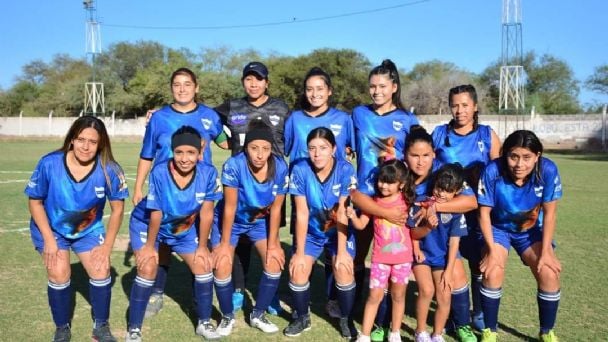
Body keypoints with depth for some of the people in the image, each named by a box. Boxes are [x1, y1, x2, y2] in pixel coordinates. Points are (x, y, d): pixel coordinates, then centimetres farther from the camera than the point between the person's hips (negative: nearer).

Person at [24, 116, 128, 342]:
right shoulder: (49, 164, -26)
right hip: (51, 228, -1)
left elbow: (117, 209, -13)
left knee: (101, 271, -7)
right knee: (59, 274, -12)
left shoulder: (109, 170, -26)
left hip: (89, 229, 1)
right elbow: (35, 201, -12)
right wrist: (49, 239, -17)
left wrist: (107, 247, -12)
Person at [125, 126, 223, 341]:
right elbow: (156, 215, -23)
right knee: (148, 268, -16)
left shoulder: (208, 173, -27)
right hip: (146, 224, -3)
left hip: (185, 228, 3)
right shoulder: (159, 173, -34)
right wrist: (149, 245, -12)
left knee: (203, 266, -1)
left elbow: (206, 213, -17)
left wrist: (202, 246, -9)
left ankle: (204, 323, 19)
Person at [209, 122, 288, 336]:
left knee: (275, 261, -10)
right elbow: (230, 208, -24)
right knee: (222, 267, -12)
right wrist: (224, 243, -16)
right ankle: (228, 316, 16)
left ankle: (258, 315, 14)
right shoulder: (234, 166, -33)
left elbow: (275, 209, -14)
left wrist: (273, 244, -9)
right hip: (230, 221, -2)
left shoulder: (280, 167, -25)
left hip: (260, 221, 2)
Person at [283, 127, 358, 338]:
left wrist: (341, 251, -20)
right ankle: (302, 317, 17)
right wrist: (299, 252, -14)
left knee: (344, 271, -18)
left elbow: (342, 213, -20)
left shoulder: (345, 170, -22)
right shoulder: (300, 170, -21)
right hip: (310, 232, 1)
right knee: (297, 272, -12)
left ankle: (346, 319, 10)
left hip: (339, 231, -1)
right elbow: (302, 214, -17)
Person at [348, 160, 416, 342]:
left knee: (398, 295, 12)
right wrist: (352, 216, -25)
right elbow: (361, 225, -5)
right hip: (380, 257, 0)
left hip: (403, 256, 1)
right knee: (375, 295, 1)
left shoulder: (406, 201, -3)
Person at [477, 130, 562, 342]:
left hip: (531, 230, 2)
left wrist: (546, 251, -16)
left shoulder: (548, 170, -26)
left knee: (549, 274, -13)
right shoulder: (493, 171, -31)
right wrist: (492, 249, -23)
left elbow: (549, 213, -15)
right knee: (493, 272, -22)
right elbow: (484, 213, -20)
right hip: (498, 228, -2)